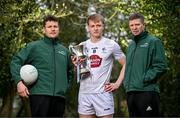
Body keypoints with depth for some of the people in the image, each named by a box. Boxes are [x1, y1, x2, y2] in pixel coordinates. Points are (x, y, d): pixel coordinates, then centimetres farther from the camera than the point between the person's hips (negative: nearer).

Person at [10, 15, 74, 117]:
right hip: (40, 95, -5)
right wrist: (19, 82, -13)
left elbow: (70, 70, 30)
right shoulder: (34, 46, 4)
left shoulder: (64, 51, 19)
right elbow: (16, 62, -1)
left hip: (60, 97, 5)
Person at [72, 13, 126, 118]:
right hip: (84, 93, 3)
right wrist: (76, 65, -5)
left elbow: (125, 65, 4)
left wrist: (117, 84, -4)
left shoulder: (111, 45, 1)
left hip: (103, 93, -3)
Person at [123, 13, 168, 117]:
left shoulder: (153, 42, -3)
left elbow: (161, 66, -11)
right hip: (130, 92, 7)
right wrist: (126, 81, 11)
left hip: (147, 92, -7)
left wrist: (144, 79, -15)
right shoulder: (131, 45, 20)